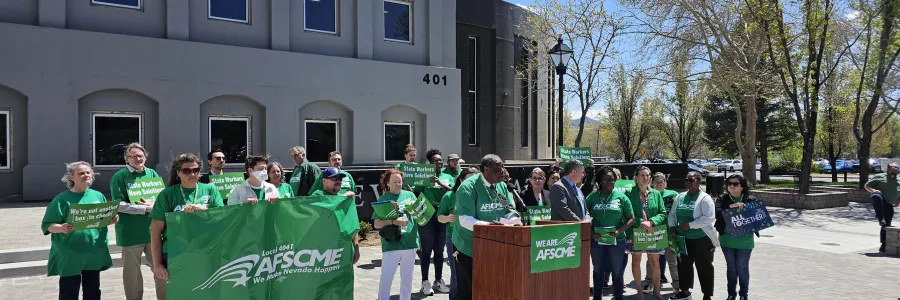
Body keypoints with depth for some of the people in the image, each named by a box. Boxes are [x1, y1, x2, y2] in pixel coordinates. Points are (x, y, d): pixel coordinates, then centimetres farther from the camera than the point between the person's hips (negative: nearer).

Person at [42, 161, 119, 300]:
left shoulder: (98, 196, 7)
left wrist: (112, 220, -6)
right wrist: (61, 228, -27)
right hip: (69, 255, -4)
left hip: (94, 252, 4)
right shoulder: (62, 199, -7)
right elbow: (47, 225, -7)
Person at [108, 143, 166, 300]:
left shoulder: (152, 174, 8)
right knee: (132, 271, 10)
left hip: (153, 229, 4)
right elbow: (119, 205, -12)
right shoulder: (120, 176, -5)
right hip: (131, 232, -3)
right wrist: (146, 208, -17)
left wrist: (153, 204, -13)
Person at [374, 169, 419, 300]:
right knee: (386, 277, -2)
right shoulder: (383, 199, -2)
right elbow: (377, 224, -5)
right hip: (391, 245, -3)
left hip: (410, 243, 3)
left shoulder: (410, 195, 7)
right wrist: (393, 222, -19)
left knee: (407, 278, 15)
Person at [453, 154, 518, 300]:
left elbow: (511, 213, 5)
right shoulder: (468, 187, -17)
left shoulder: (502, 186, 2)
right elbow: (465, 220, -24)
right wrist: (487, 225, -38)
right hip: (469, 247, -6)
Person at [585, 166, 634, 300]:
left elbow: (631, 218, 0)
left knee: (617, 271, 9)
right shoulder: (592, 197, 1)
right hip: (596, 240, 1)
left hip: (617, 240, -1)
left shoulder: (621, 197, -1)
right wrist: (592, 232, -13)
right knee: (598, 270, 14)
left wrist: (619, 231, -14)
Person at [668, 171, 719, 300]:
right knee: (684, 265, 15)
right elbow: (672, 214, 14)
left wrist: (690, 225, -24)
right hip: (683, 239, 6)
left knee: (704, 267, 3)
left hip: (702, 239, -6)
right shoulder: (680, 197, 8)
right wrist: (672, 227, 0)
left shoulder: (704, 198, -11)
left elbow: (709, 218, -21)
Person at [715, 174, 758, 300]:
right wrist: (731, 206, -28)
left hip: (744, 241, -1)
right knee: (731, 267, 15)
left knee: (742, 268, 7)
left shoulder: (750, 200, -4)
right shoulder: (722, 199, -3)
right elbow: (717, 213, -17)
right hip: (727, 240, 1)